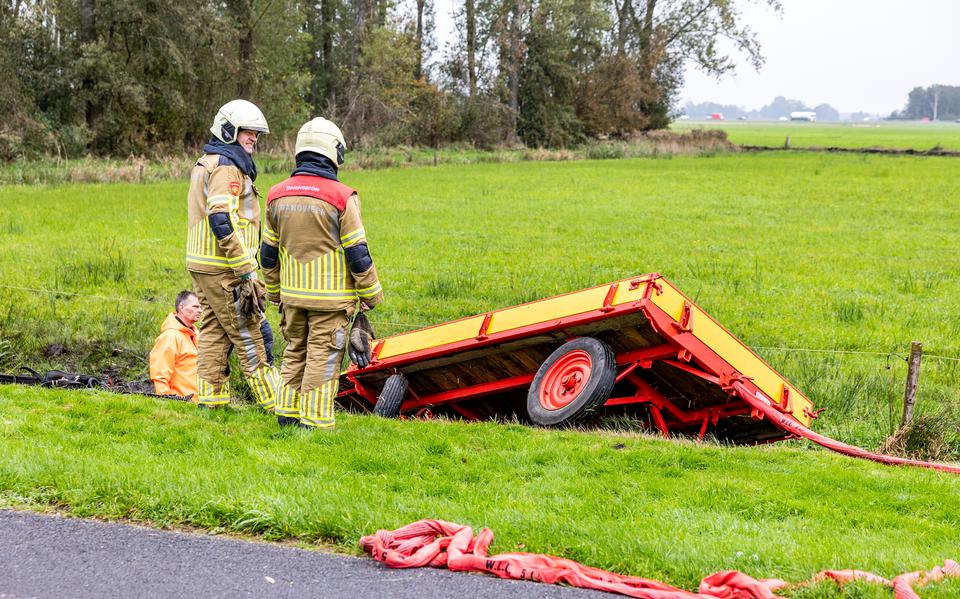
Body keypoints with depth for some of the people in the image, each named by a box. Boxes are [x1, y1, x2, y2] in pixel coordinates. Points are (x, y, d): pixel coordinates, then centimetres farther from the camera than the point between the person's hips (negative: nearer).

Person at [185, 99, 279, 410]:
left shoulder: (207, 163, 18)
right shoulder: (227, 167, -15)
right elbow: (222, 221, -24)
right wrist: (247, 271, -23)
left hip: (202, 266, 10)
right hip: (223, 269, -10)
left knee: (214, 331, 13)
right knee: (251, 334, -5)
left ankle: (210, 396, 16)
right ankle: (274, 400, -1)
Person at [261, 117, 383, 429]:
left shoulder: (277, 195, 3)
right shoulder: (341, 198, -14)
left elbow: (268, 252, 10)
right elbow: (357, 253, -11)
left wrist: (274, 292, 21)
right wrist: (371, 295, 0)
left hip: (292, 295, 5)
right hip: (330, 297, -5)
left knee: (295, 351, 18)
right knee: (323, 356, 1)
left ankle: (287, 412, 22)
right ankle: (314, 420, 4)